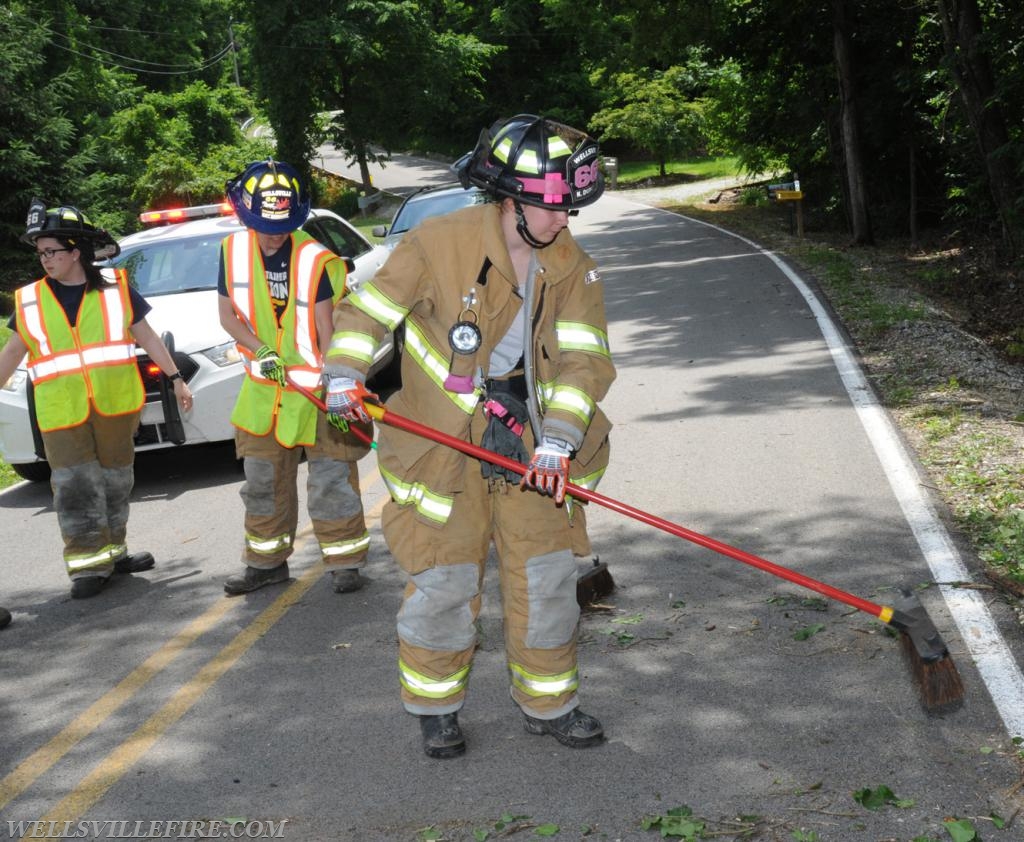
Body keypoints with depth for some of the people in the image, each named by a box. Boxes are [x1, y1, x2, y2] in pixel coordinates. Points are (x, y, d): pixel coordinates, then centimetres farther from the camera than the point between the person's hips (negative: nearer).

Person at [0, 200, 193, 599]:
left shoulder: (115, 287, 2)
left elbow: (146, 336, 8)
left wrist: (176, 379, 7)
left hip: (115, 404, 1)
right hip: (61, 414, 0)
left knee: (116, 480, 10)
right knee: (75, 487, -7)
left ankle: (111, 551, 25)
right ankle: (88, 565, -3)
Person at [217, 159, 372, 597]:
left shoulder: (315, 259, -19)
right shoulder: (234, 250, -4)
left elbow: (327, 330, -18)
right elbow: (228, 315, 3)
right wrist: (259, 350, -14)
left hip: (316, 385, -5)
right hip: (263, 387, 5)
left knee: (331, 480, 0)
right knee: (263, 480, 15)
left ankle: (344, 561, 13)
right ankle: (266, 561, 29)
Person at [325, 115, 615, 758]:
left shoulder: (573, 269, -1)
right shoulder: (441, 242, -12)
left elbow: (583, 360, -9)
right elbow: (369, 307, -3)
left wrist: (557, 440, -21)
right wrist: (345, 376, -15)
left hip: (523, 435, 4)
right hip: (440, 436, -3)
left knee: (547, 572, 5)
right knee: (445, 578, 1)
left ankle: (549, 703, 24)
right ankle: (436, 706, 22)